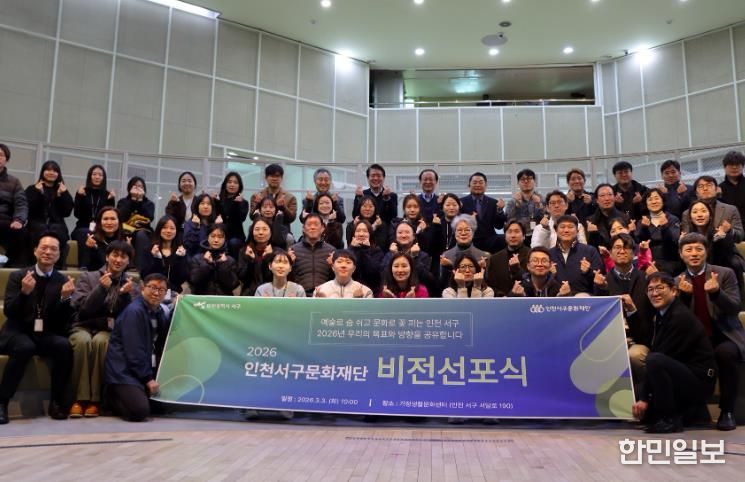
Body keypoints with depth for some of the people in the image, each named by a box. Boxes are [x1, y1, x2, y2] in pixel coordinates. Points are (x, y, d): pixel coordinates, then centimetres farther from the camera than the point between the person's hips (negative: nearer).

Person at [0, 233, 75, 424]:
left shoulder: (63, 280, 4)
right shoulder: (17, 276, 2)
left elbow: (63, 321, -2)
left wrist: (65, 298, -21)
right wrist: (24, 292, -25)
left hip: (47, 335, 2)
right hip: (18, 333, -1)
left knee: (64, 346, -31)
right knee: (25, 347, -35)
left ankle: (56, 401, -15)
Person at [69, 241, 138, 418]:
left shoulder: (132, 285, 12)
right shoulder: (87, 277, 10)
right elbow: (82, 309, -4)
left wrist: (125, 295, -16)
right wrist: (101, 288, -16)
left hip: (110, 331, 0)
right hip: (84, 327, 0)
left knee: (100, 341, -35)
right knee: (84, 341, -35)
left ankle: (95, 399, -28)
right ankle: (80, 398, -28)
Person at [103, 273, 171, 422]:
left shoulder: (159, 312, 10)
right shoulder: (134, 311, -16)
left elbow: (164, 343, 6)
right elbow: (134, 351, -19)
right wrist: (148, 379, -16)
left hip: (147, 368, 9)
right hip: (124, 371, -9)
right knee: (140, 411, -25)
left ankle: (122, 395, 19)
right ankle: (114, 396, 7)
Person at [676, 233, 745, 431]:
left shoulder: (725, 274, 1)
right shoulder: (678, 281, 7)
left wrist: (716, 292, -27)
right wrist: (684, 295, -18)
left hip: (724, 336, -2)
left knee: (725, 353, -34)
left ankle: (727, 411, -15)